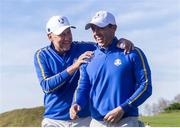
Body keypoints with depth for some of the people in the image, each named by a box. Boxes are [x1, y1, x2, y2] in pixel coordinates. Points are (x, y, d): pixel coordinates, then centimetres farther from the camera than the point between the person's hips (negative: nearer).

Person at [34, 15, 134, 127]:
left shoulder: (84, 48, 3)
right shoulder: (42, 55, 1)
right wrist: (73, 68, -21)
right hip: (54, 121, 0)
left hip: (84, 119, 0)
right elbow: (46, 85, -12)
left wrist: (121, 41, -23)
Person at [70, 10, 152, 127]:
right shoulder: (89, 59, 13)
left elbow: (145, 86, -4)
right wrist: (77, 104, -11)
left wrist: (122, 109, -15)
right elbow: (83, 88, 13)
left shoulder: (132, 54, 0)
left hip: (126, 122, -4)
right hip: (96, 123, 4)